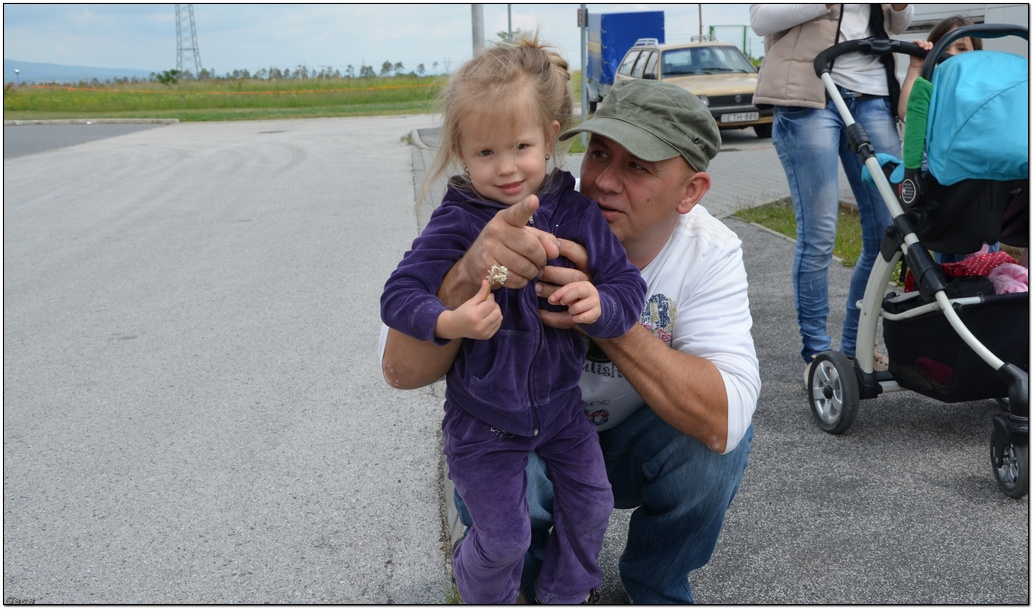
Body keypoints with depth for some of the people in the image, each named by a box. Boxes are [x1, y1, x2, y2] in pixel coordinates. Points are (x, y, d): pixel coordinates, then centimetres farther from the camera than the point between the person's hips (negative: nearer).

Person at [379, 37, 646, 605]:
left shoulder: (576, 213, -10)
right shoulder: (456, 223, -20)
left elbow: (628, 283, -7)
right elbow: (399, 295, -21)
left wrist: (601, 304, -30)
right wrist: (450, 322, -40)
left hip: (559, 401, 4)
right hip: (484, 418, -4)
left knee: (591, 503, 17)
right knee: (504, 536, 6)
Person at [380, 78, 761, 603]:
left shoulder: (710, 253, -20)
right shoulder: (529, 227, -26)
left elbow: (722, 419, -34)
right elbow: (402, 370, -33)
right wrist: (470, 273, -52)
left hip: (631, 447, 2)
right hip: (527, 439, -1)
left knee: (716, 440, -28)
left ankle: (656, 584, 4)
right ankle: (542, 566, 7)